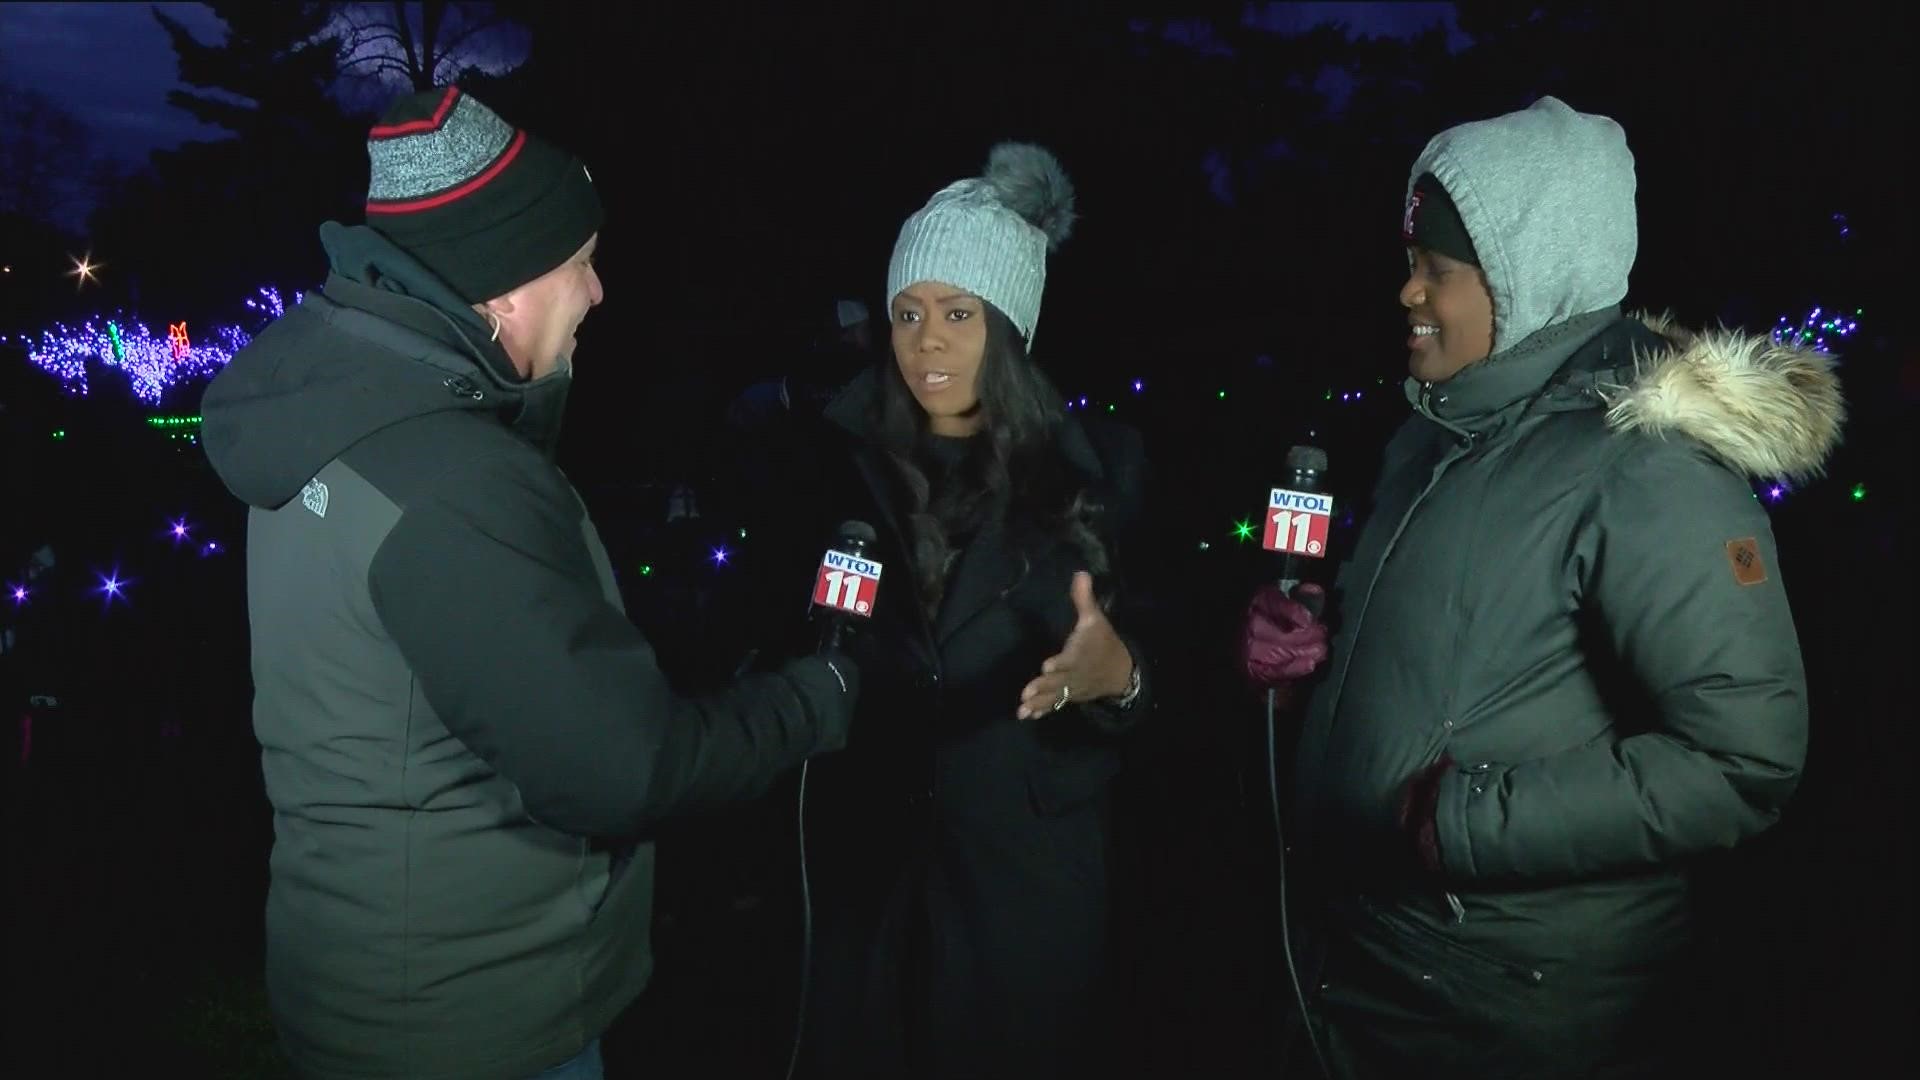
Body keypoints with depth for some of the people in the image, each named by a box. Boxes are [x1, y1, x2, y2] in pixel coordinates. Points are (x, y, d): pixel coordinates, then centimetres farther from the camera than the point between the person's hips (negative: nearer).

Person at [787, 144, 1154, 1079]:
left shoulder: (1093, 469, -5)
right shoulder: (852, 471, 0)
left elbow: (1141, 674, -4)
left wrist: (1116, 677, -24)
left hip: (1030, 871, -1)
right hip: (873, 866, 2)